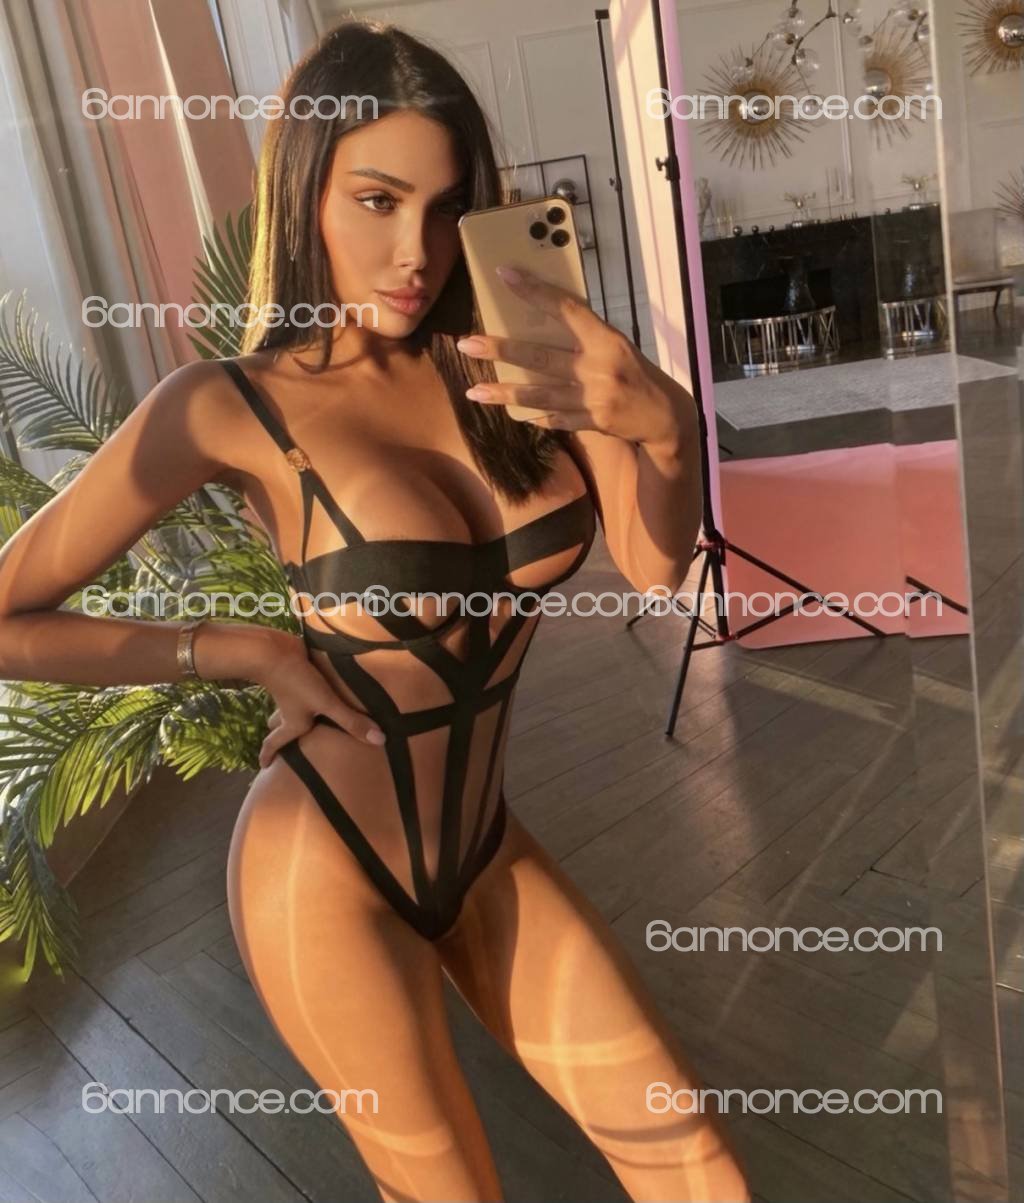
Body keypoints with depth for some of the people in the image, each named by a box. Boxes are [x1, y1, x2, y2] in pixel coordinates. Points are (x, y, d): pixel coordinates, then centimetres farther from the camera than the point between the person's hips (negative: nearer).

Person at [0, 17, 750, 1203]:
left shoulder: (501, 357, -6)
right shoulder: (231, 406, -15)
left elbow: (655, 564, -11)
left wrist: (661, 423, -31)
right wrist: (247, 649, -12)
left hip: (479, 848, 4)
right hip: (329, 873, -4)